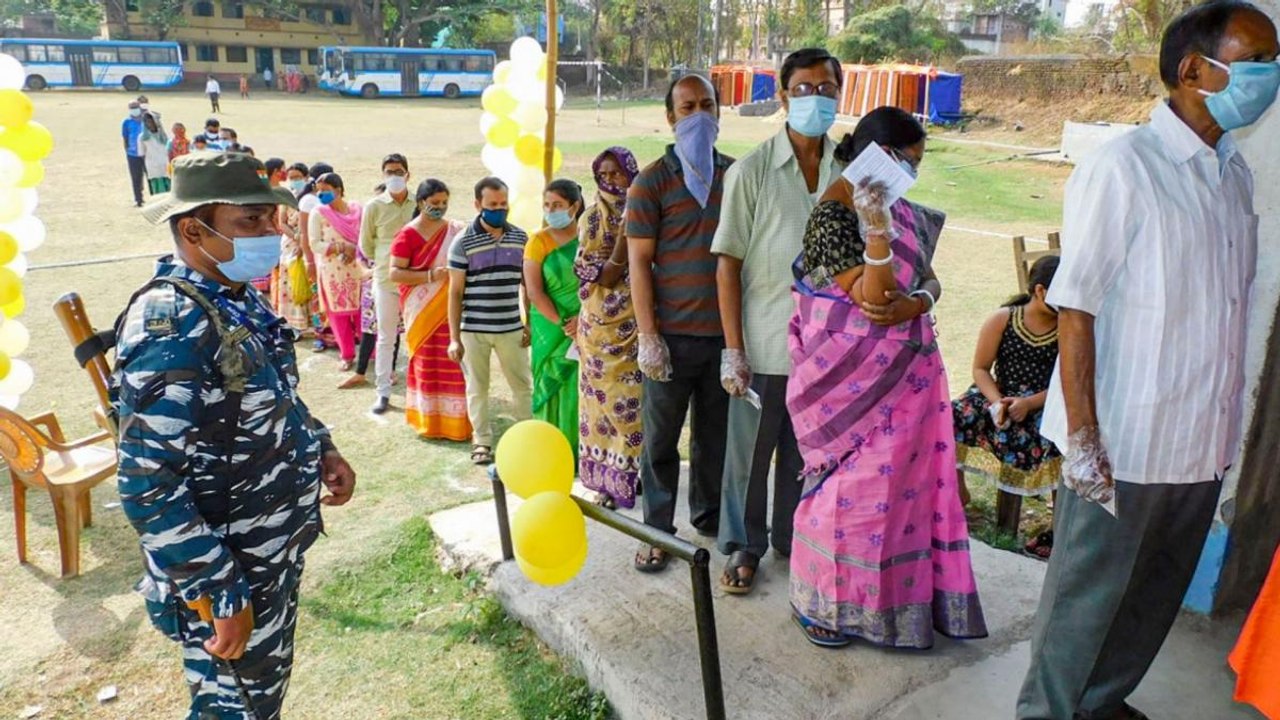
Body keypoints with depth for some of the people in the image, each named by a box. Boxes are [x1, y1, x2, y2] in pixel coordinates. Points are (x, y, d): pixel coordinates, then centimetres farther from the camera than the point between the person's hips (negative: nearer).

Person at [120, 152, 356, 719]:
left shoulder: (239, 298, 1)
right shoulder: (173, 322, -27)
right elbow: (147, 485, -29)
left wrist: (320, 448, 7)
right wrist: (223, 598, -26)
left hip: (274, 554, 8)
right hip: (227, 579, -8)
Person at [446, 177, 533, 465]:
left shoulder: (521, 238, 4)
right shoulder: (463, 242, -5)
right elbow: (455, 292, -3)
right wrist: (454, 338, -6)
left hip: (512, 328, 2)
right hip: (473, 330, -2)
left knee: (523, 385, 8)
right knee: (477, 387, 9)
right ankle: (482, 442, 23)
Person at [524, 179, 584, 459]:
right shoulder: (538, 241, -1)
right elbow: (534, 291, -7)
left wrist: (584, 319, -15)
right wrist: (564, 325, -14)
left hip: (589, 328, 1)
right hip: (551, 328, -1)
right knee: (553, 388, 2)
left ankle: (582, 451, 11)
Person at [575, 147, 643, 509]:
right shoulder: (593, 218, 0)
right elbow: (600, 279, -9)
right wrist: (624, 239, -21)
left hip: (639, 322, 1)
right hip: (604, 323, -1)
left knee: (636, 395, 4)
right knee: (606, 396, 4)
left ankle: (634, 473, 18)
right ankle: (608, 479, 13)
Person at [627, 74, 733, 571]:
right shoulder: (652, 181, -3)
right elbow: (639, 262, -6)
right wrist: (648, 336, -11)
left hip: (726, 330, 4)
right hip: (673, 334, -3)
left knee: (717, 433, 15)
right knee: (661, 438, 6)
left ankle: (709, 515, 32)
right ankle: (658, 530, 19)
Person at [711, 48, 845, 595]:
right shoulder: (751, 171, -6)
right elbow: (728, 265, -6)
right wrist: (733, 351, -9)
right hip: (764, 345, -2)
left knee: (807, 453, 15)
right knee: (750, 453, 9)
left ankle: (793, 541, 35)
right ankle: (743, 546, 29)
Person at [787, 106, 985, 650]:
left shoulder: (899, 209, 8)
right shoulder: (833, 216, -16)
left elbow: (929, 280, 4)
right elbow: (872, 298, -23)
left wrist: (912, 304, -17)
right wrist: (875, 228, -31)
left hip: (906, 370, 8)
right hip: (854, 378, -8)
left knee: (903, 476, 14)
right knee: (850, 484, 3)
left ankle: (897, 591, 33)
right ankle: (821, 603, 22)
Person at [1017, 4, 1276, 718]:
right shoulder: (1124, 168, -14)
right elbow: (1075, 308, -17)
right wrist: (1082, 437, -18)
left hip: (1202, 442, 8)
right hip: (1126, 443, -7)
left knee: (1156, 592, 20)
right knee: (1086, 593, 9)